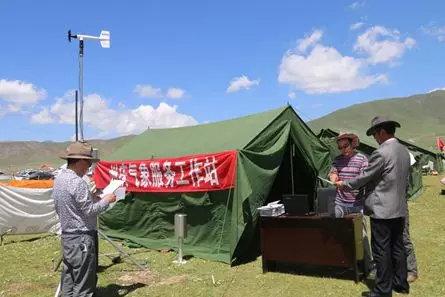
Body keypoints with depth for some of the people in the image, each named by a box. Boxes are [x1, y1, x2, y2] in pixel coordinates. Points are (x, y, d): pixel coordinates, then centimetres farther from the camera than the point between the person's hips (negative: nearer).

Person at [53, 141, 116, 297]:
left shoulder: (59, 178, 8)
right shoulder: (77, 182, -21)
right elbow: (89, 211, -19)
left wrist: (91, 197, 11)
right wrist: (106, 200, -5)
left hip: (67, 235, 9)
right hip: (81, 237, -9)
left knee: (68, 278, 17)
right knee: (83, 283, 0)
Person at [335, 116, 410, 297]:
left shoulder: (381, 153, -19)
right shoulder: (404, 151, 8)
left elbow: (365, 177, -12)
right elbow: (405, 181, 16)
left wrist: (344, 184, 2)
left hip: (382, 210, -9)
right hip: (400, 209, 9)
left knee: (381, 251, 1)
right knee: (397, 247, 18)